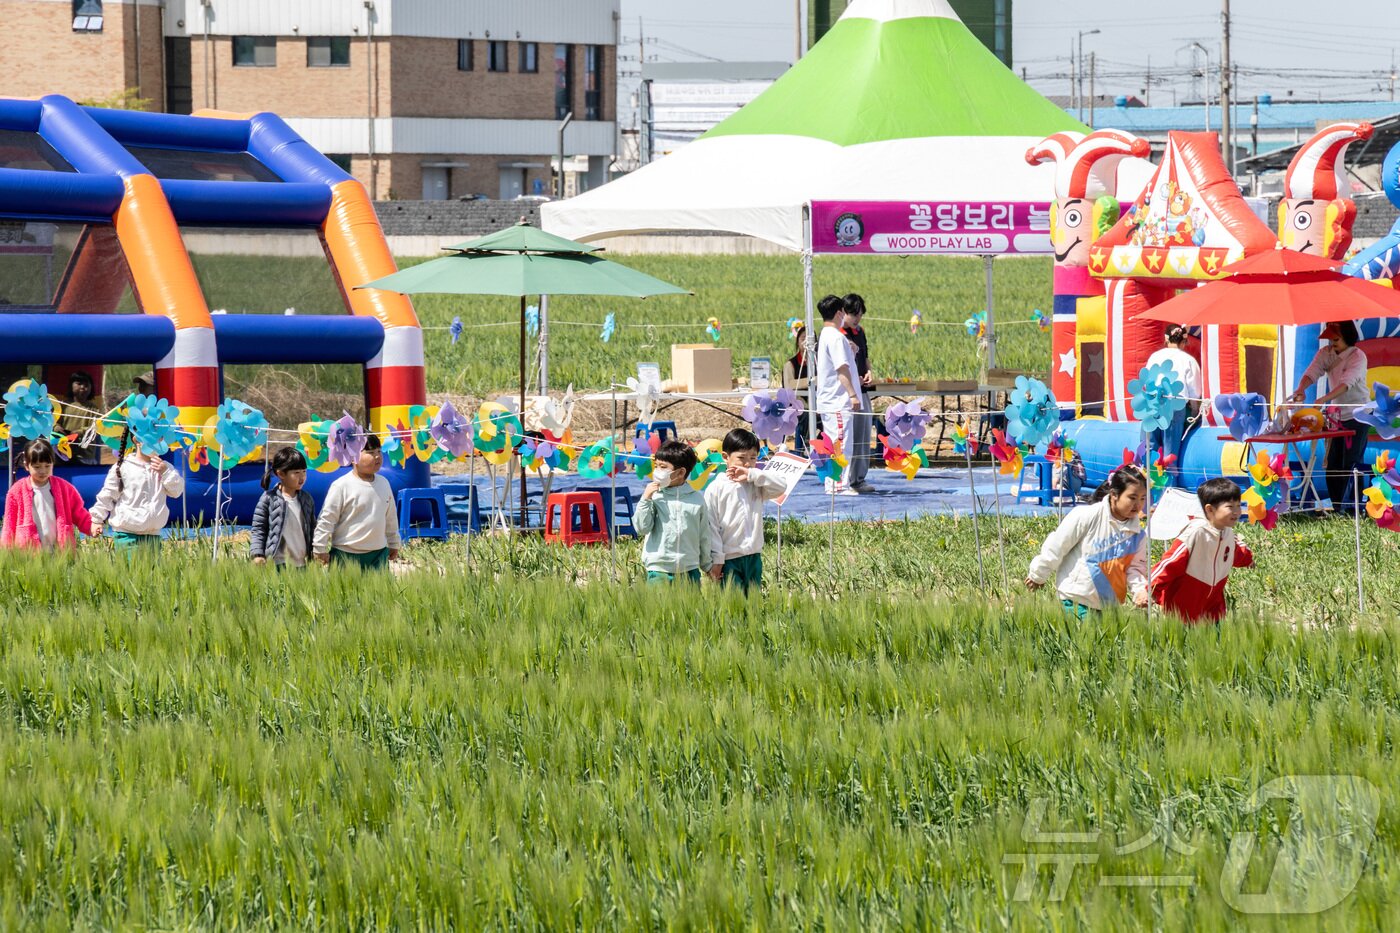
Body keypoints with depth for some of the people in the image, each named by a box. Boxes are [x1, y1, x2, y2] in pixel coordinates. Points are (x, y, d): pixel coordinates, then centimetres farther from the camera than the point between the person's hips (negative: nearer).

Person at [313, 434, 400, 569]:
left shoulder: (383, 483, 7)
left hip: (378, 554, 6)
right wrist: (320, 549, -8)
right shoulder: (341, 486, -12)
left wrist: (393, 544, 25)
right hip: (346, 556, -6)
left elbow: (391, 516, 19)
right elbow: (326, 519, -9)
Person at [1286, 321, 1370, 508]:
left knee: (1352, 463, -10)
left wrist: (1323, 400, -44)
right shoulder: (1325, 354, 1)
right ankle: (1337, 509, 14)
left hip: (1357, 415, -6)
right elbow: (1311, 373, -11)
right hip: (1337, 415, 6)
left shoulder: (1357, 357, -17)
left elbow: (1347, 383, -30)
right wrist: (1300, 390, -34)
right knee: (1332, 464, 5)